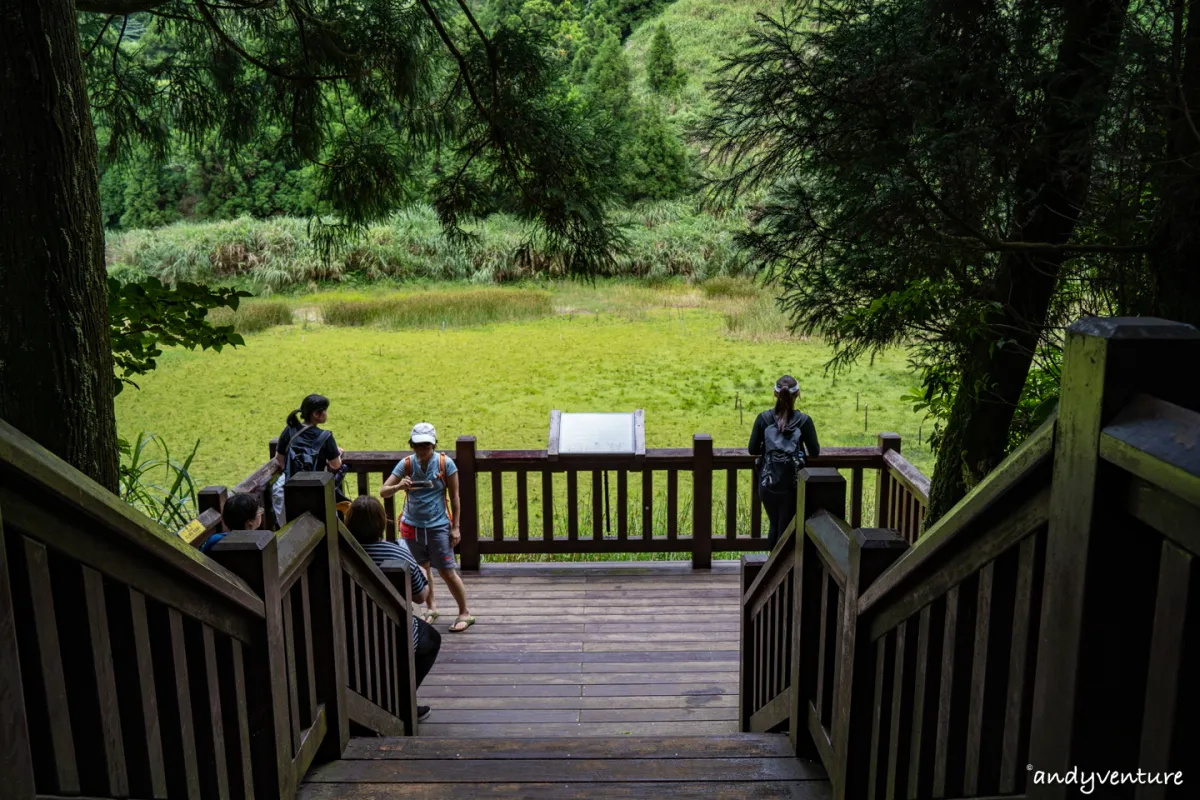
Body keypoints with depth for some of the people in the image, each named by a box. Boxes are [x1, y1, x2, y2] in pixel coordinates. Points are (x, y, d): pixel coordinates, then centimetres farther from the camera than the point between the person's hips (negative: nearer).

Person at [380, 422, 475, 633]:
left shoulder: (445, 463, -10)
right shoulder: (406, 464, -6)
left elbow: (454, 497, -5)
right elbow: (383, 492, -9)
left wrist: (455, 527, -5)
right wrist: (398, 487, -31)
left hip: (438, 526, -3)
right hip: (412, 526, 3)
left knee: (447, 572, -2)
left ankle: (465, 613, 14)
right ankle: (431, 607, 36)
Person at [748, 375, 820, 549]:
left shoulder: (764, 418, -6)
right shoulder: (804, 420, -9)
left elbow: (753, 450, -3)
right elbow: (815, 452, -2)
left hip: (768, 482, 2)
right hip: (792, 484, -2)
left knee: (774, 525, 21)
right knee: (786, 529, 9)